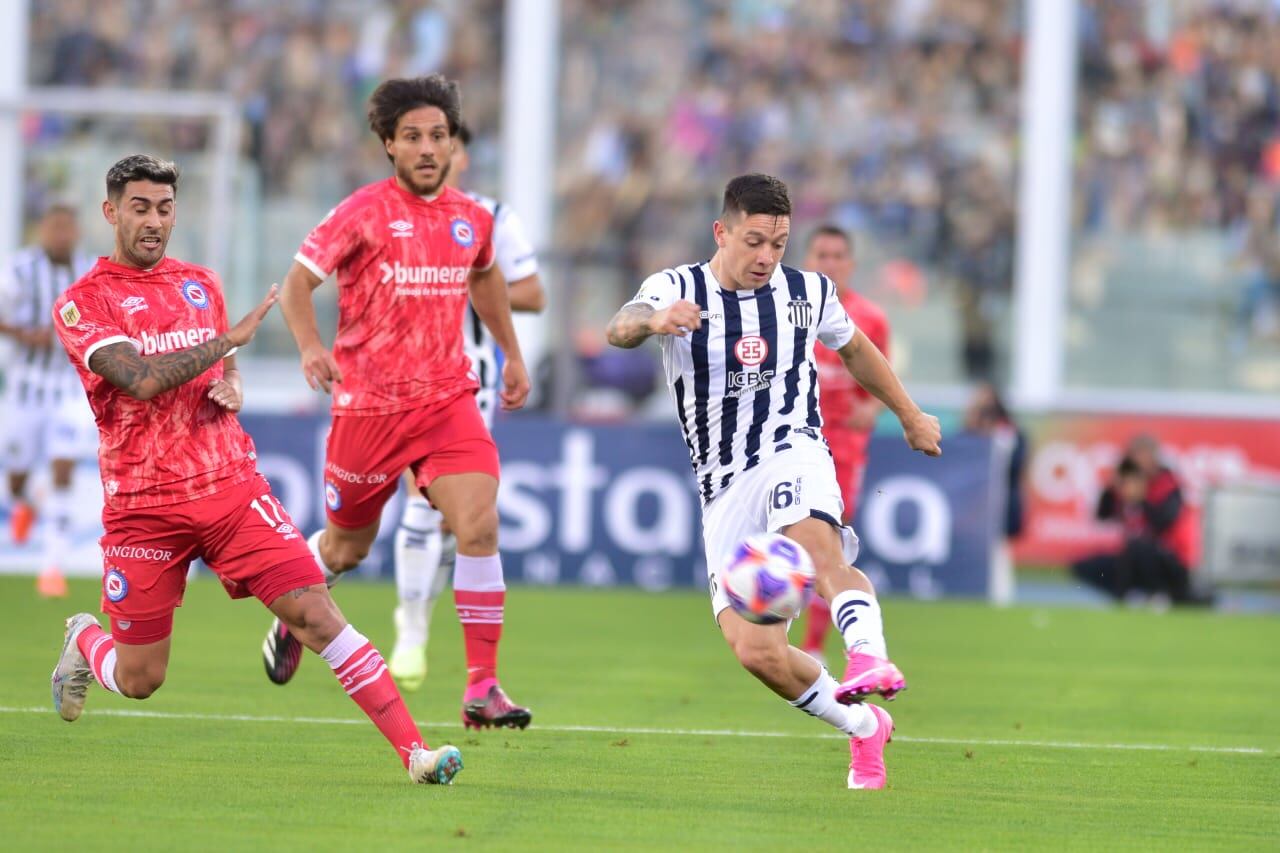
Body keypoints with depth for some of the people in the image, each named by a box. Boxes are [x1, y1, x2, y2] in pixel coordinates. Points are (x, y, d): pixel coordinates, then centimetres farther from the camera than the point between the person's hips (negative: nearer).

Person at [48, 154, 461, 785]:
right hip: (144, 507, -3)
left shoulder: (202, 284, 13)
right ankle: (83, 642, 42)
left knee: (314, 612, -13)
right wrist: (231, 337, -13)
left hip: (231, 487, 3)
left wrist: (233, 389, 3)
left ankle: (413, 751, -17)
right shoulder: (82, 302, -5)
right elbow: (141, 379, -20)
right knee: (138, 680, 5)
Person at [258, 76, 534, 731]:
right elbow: (298, 282, -7)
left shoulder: (471, 219, 6)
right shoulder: (364, 213, -8)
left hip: (448, 399, 3)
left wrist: (512, 354, 30)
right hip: (368, 402, -3)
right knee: (346, 547, 12)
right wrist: (311, 349, -25)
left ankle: (483, 687, -14)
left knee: (479, 526, -17)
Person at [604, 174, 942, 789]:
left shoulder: (808, 293, 8)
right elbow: (620, 328, -23)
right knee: (754, 650, -13)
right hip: (724, 490, 1)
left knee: (817, 550, -37)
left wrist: (910, 416, 38)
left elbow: (854, 349, 29)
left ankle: (869, 657, -58)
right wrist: (653, 321, -47)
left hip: (794, 455, -1)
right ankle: (863, 727, 8)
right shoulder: (677, 290, 0)